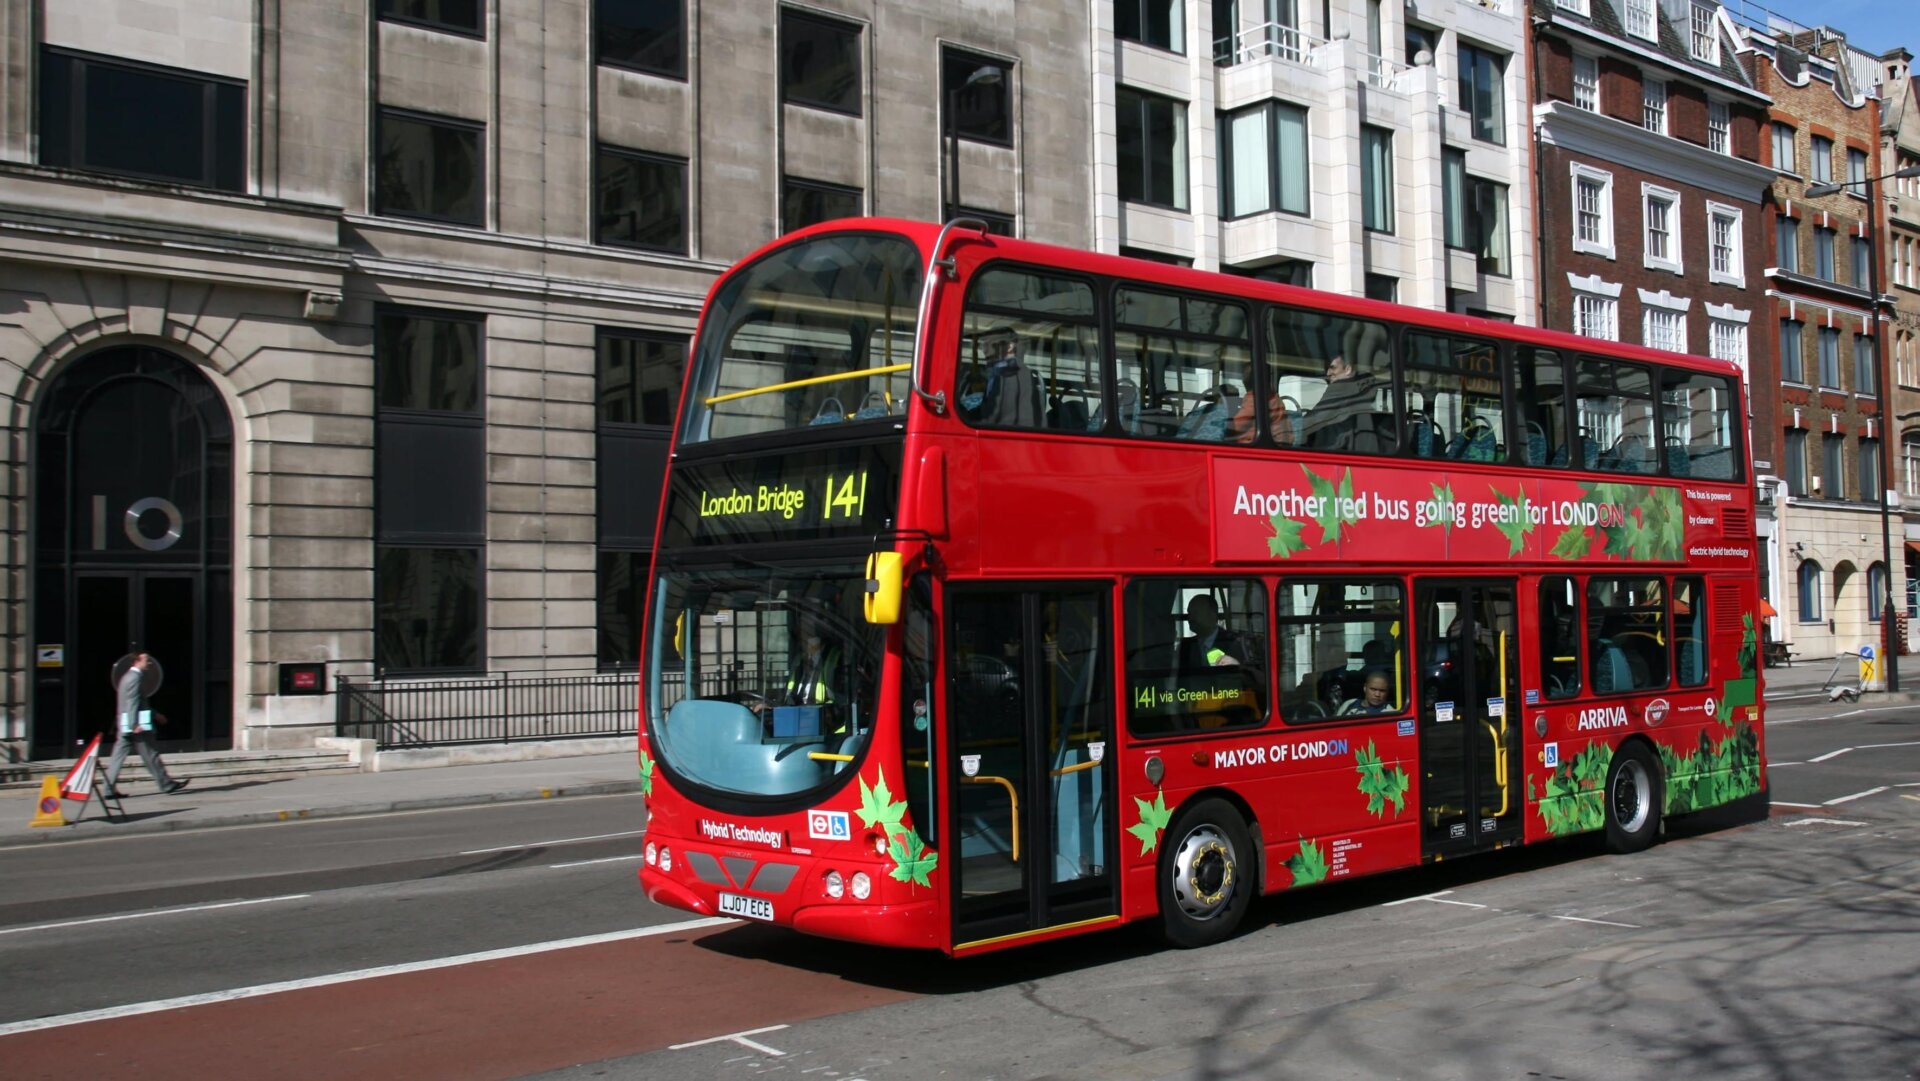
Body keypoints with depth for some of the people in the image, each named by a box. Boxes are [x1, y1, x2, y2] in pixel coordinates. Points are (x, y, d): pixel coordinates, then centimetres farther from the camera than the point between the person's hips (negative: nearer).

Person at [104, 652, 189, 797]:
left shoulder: (127, 676, 19)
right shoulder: (136, 677, -12)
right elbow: (132, 701, -21)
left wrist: (153, 714, 29)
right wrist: (136, 724, -25)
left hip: (124, 725, 10)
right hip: (138, 724, -10)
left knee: (118, 756, 4)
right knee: (150, 755, -1)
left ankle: (110, 788, 2)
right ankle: (166, 784, 6)